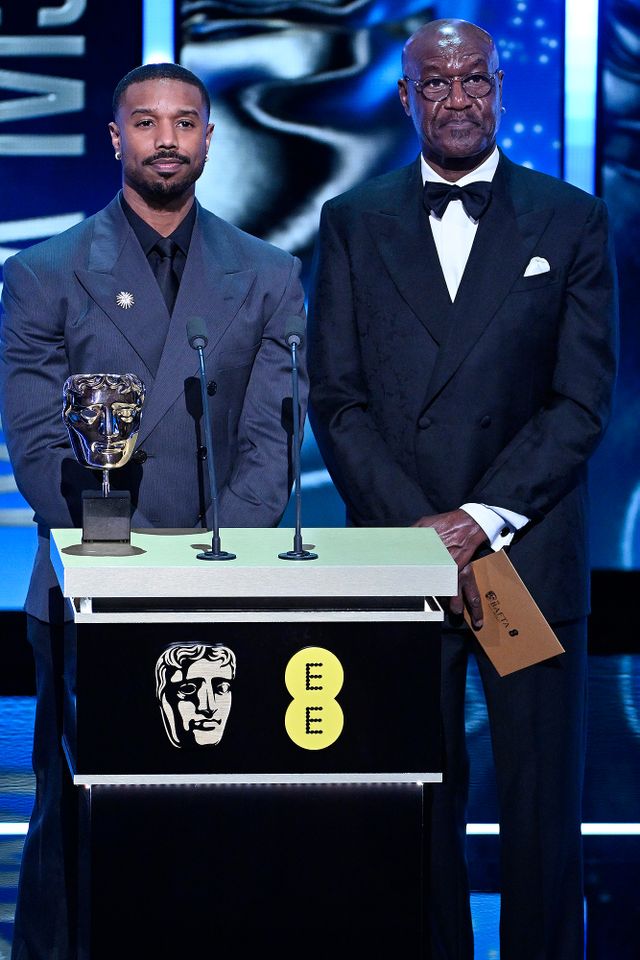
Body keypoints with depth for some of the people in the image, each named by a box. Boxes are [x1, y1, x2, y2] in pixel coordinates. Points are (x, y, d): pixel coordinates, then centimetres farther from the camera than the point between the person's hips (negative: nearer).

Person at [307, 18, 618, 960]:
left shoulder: (571, 221, 6)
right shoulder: (354, 222, 9)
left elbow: (583, 402, 0)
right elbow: (337, 400, 4)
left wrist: (478, 520, -10)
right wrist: (420, 532, -8)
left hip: (531, 554, -1)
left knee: (543, 804, 1)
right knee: (418, 805, 2)